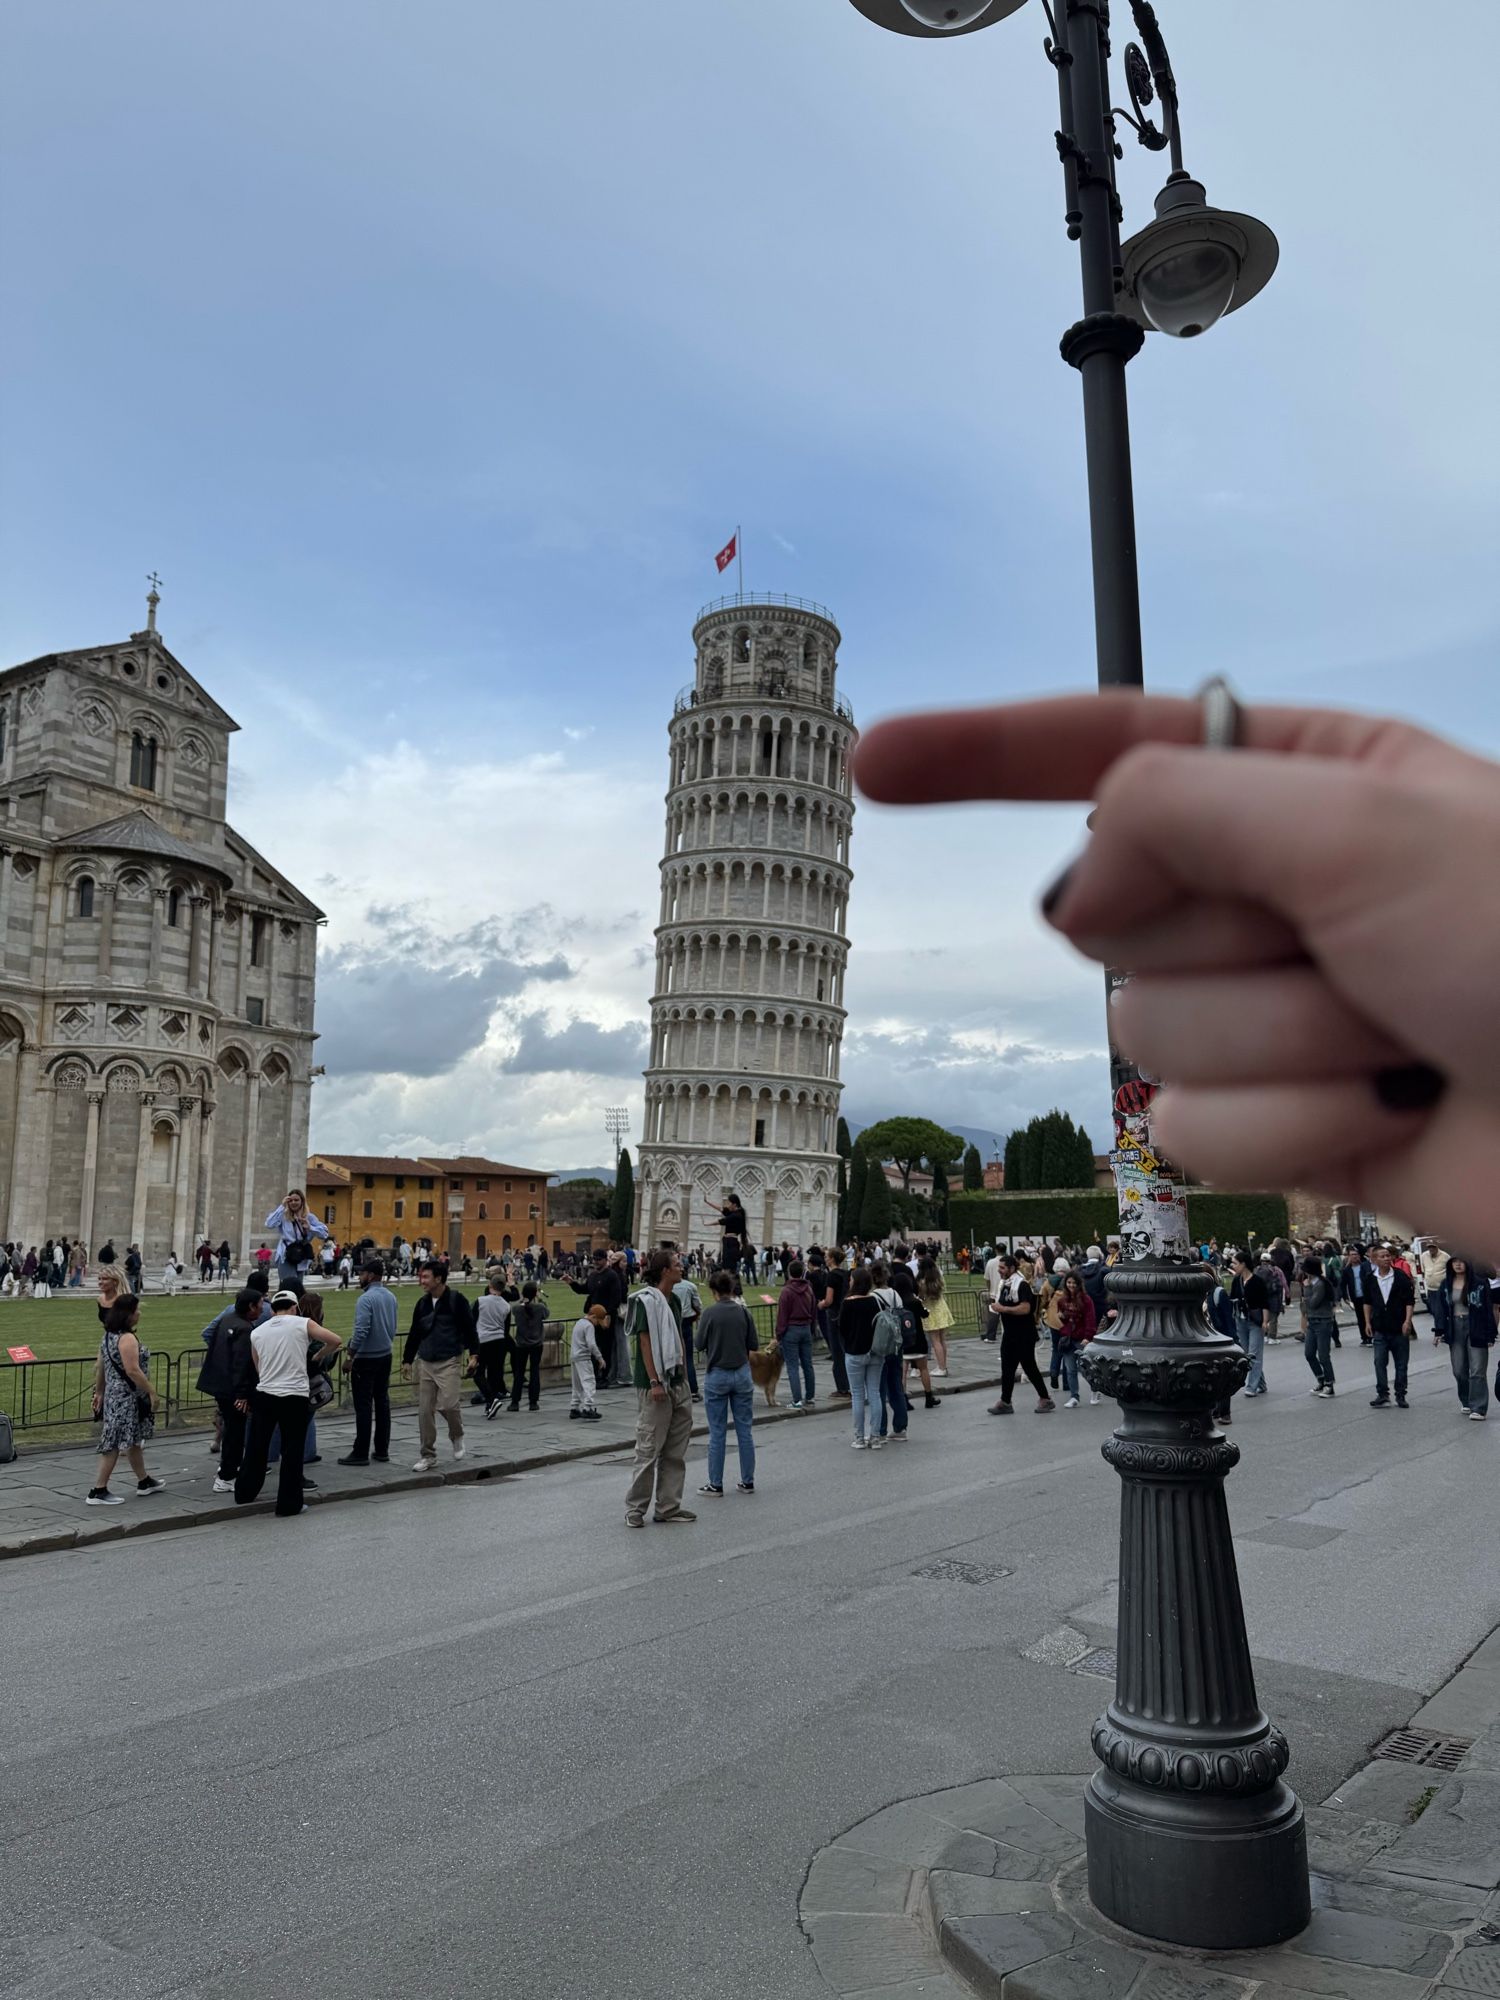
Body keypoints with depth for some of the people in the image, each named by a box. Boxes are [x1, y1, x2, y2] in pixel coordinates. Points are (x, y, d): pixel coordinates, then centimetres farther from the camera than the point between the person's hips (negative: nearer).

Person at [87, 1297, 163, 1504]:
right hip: (126, 1399, -10)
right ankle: (98, 1491, 0)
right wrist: (151, 1392, -17)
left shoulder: (108, 1335, 9)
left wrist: (99, 1391, 22)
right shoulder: (128, 1338, -21)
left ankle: (144, 1481, 32)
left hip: (113, 1394, 10)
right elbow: (133, 1371, -24)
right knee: (114, 1444, -4)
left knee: (133, 1440, 20)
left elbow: (100, 1366, 15)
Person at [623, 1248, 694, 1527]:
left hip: (678, 1382, 8)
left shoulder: (673, 1299, 12)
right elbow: (644, 1342, -16)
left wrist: (683, 1376, 15)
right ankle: (635, 1508, 9)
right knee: (649, 1448, -2)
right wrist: (654, 1382, -19)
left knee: (675, 1451, 11)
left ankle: (668, 1507, 20)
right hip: (655, 1385, -8)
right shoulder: (646, 1300, -13)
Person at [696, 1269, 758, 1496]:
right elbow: (754, 1345, 1)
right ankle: (748, 1481, 16)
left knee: (717, 1433, 4)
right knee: (745, 1430, 10)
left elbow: (700, 1343, -3)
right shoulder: (743, 1311, -3)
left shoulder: (710, 1313, -12)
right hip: (742, 1374, 3)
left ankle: (716, 1485, 10)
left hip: (716, 1375, -2)